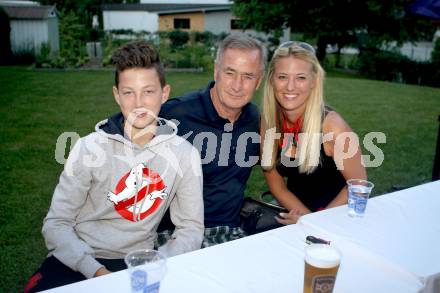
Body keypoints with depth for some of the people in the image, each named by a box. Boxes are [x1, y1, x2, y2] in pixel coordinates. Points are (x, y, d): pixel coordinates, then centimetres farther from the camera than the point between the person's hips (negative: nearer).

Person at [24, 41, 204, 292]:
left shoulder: (185, 154, -3)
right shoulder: (90, 147, -6)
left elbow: (191, 228, 1)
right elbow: (56, 223, -4)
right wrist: (96, 271, -17)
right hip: (78, 260, -1)